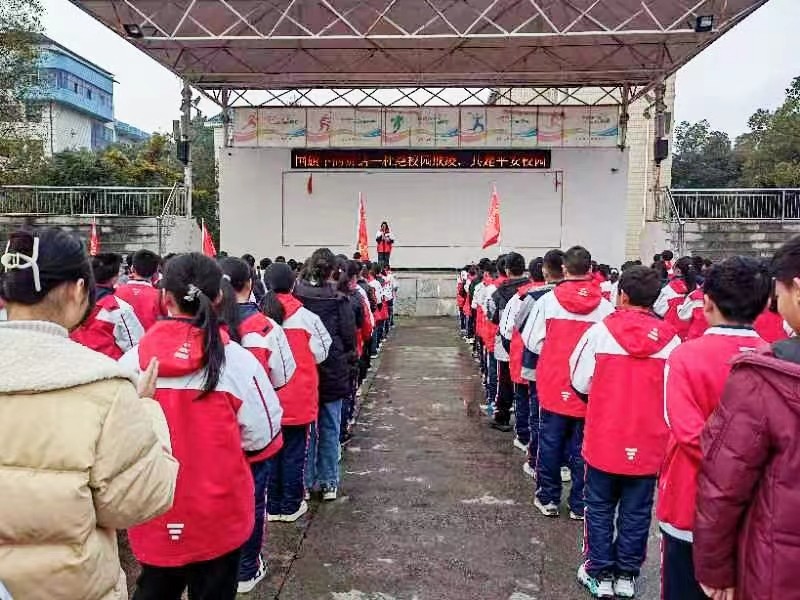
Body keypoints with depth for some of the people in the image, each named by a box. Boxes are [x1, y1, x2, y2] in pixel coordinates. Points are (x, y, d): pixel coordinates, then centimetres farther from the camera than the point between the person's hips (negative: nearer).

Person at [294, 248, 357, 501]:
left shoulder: (296, 295, -8)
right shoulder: (338, 300, -12)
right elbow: (349, 337, -6)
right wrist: (348, 360, 12)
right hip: (332, 373, -1)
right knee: (329, 428, 11)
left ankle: (305, 482, 20)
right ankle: (329, 483, 19)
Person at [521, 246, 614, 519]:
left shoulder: (548, 300, -10)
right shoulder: (605, 306, -9)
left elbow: (532, 342, -5)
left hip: (553, 386, 0)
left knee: (550, 445, 14)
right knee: (582, 449, 12)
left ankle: (548, 499, 25)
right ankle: (579, 505, 22)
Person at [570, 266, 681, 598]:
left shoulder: (600, 330, -12)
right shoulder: (670, 339, -8)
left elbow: (580, 384, -5)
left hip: (604, 439, -1)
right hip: (648, 443, 2)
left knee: (600, 508, 15)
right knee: (636, 512, 16)